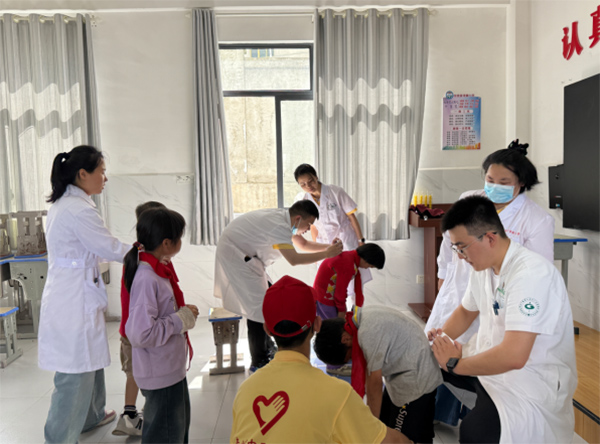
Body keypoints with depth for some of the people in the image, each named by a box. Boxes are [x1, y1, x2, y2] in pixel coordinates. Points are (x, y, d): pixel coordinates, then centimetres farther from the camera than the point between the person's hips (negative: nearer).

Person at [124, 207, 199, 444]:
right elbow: (140, 334, -32)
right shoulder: (146, 279, -27)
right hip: (160, 377, -9)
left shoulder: (159, 271, 3)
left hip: (172, 369, 9)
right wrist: (180, 320, -23)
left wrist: (184, 313, 1)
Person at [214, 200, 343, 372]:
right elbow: (294, 259, -38)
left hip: (245, 254, 11)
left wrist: (328, 247, 0)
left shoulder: (284, 217, 2)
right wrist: (326, 254, -31)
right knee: (258, 306, -10)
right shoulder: (279, 225, -29)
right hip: (234, 253, -11)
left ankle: (267, 347, 27)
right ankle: (258, 362, 1)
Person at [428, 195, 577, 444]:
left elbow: (513, 356, -34)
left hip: (533, 381, -9)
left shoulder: (531, 274, -27)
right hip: (490, 362, 9)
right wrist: (441, 340, 0)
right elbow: (466, 311, 20)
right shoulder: (483, 266, 3)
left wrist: (455, 363, -19)